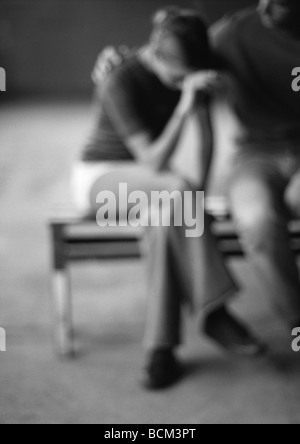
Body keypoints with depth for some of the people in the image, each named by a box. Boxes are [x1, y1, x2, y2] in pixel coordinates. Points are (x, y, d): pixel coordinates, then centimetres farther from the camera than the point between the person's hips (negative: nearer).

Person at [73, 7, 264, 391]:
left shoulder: (189, 69, -7)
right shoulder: (120, 82, -25)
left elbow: (205, 137, -3)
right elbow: (154, 162, -30)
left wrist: (197, 193, -14)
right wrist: (185, 103, -40)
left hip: (152, 184, 5)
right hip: (101, 175, -4)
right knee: (177, 190, -36)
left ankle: (161, 349, -31)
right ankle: (214, 312, -29)